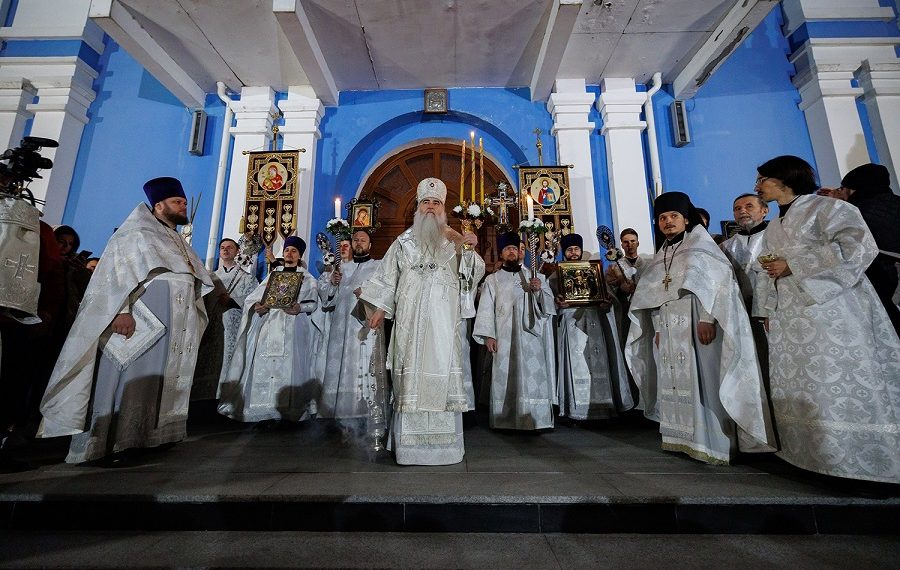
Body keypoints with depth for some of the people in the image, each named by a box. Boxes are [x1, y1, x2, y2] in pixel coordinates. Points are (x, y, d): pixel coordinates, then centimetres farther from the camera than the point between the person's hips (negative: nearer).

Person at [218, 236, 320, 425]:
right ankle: (268, 410, 0)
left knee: (286, 365, -7)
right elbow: (253, 297, 14)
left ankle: (282, 410, -4)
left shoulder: (307, 278, 12)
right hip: (269, 324, 3)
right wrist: (256, 306, -8)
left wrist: (299, 307, -17)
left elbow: (313, 302, 2)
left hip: (292, 327, -3)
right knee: (264, 365, -4)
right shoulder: (272, 274, 20)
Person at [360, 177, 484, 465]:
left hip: (443, 317, 0)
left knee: (442, 366, -3)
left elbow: (473, 273, 4)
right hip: (410, 317, 1)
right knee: (411, 369, -1)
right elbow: (388, 276, 13)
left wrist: (470, 250, -14)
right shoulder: (404, 241, 14)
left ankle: (443, 439, 8)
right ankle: (410, 439, 9)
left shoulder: (455, 240, 12)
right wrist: (380, 308, 6)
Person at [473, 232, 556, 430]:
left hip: (529, 336, 1)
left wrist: (539, 289, -9)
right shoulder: (492, 280, 11)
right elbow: (486, 309, 3)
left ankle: (534, 418, 2)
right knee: (505, 377, -3)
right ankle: (506, 420, 5)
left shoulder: (534, 277, 17)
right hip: (504, 337, -1)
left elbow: (548, 302, 11)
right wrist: (488, 335, -8)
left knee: (532, 375, -5)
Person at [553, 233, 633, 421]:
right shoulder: (557, 274, 9)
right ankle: (578, 408, 3)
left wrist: (606, 302, -11)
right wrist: (558, 302, -20)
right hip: (571, 322, -2)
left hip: (594, 321, 2)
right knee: (577, 363, -3)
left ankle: (602, 404, 10)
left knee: (598, 363, 1)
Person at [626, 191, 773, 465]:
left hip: (696, 328, -6)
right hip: (670, 331, 6)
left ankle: (713, 443, 2)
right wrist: (658, 328, 8)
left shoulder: (700, 243, 2)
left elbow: (716, 279, -11)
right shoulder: (662, 255, 20)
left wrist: (707, 318, -22)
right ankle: (684, 438, 17)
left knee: (702, 382, -6)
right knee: (675, 382, 8)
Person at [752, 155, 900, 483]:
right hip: (790, 317, 7)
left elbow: (858, 247, -14)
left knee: (846, 383, -8)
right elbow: (767, 273, 19)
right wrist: (767, 313, 12)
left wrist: (792, 265, -15)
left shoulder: (827, 208, 0)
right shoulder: (772, 228, 21)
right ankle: (820, 454, 16)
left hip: (832, 309, -7)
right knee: (802, 385, 7)